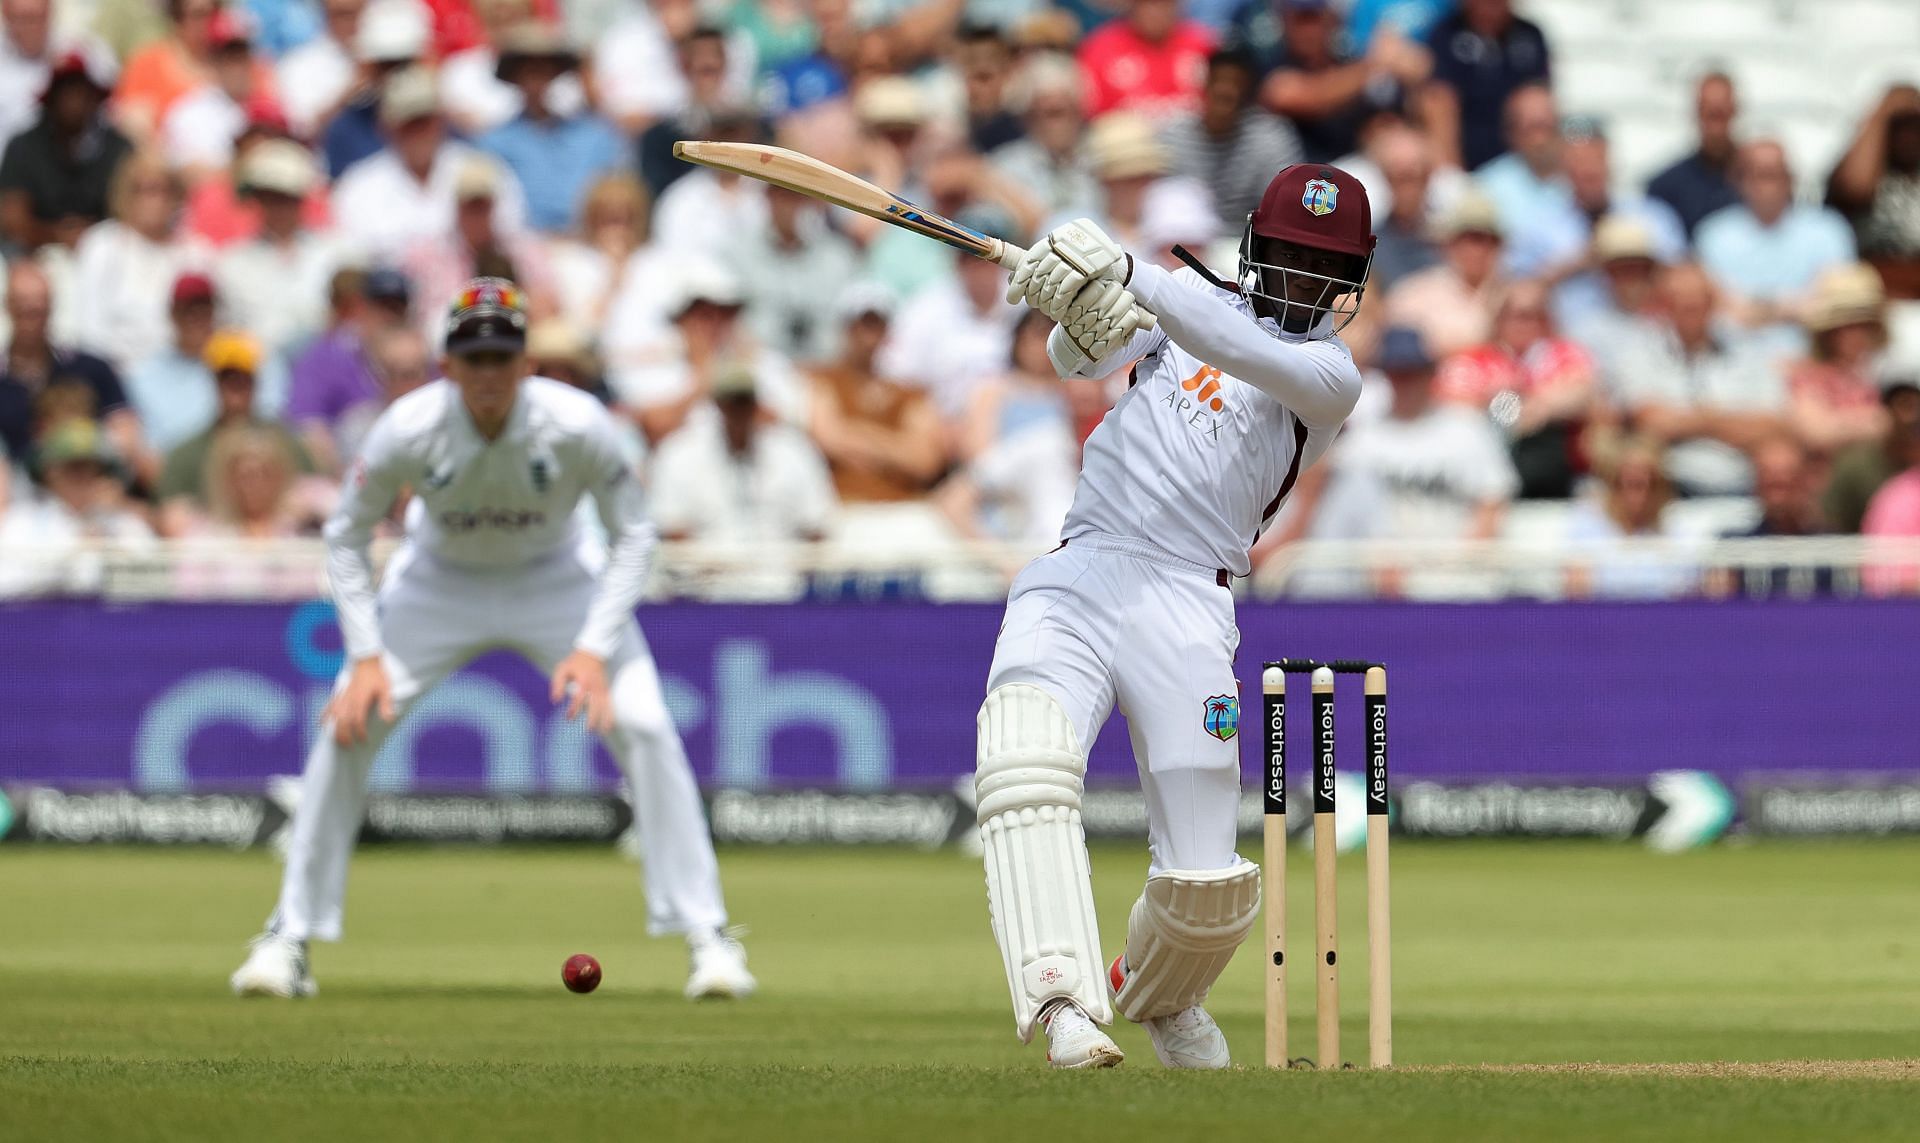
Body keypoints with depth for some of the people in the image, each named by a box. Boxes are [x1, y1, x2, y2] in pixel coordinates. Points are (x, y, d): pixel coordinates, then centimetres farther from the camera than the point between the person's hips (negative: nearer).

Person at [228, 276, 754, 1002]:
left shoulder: (577, 426, -29)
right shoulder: (407, 430, -27)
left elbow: (633, 536, -15)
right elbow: (346, 536, -11)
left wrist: (595, 649, -26)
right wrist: (366, 657, -20)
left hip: (556, 581, 0)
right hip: (440, 582, 1)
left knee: (645, 728, -16)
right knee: (349, 726, -13)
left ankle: (706, 934, -4)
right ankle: (290, 937, -1)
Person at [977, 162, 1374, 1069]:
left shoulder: (1331, 376, 5)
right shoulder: (1198, 301, 19)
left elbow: (1246, 351, -15)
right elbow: (1076, 356, 5)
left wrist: (1126, 273, -25)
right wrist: (1086, 314, -20)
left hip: (1184, 603, -2)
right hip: (1073, 581, 2)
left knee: (1206, 881, -7)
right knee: (1027, 759, -28)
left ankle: (1159, 995, 28)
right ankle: (1063, 1000, -39)